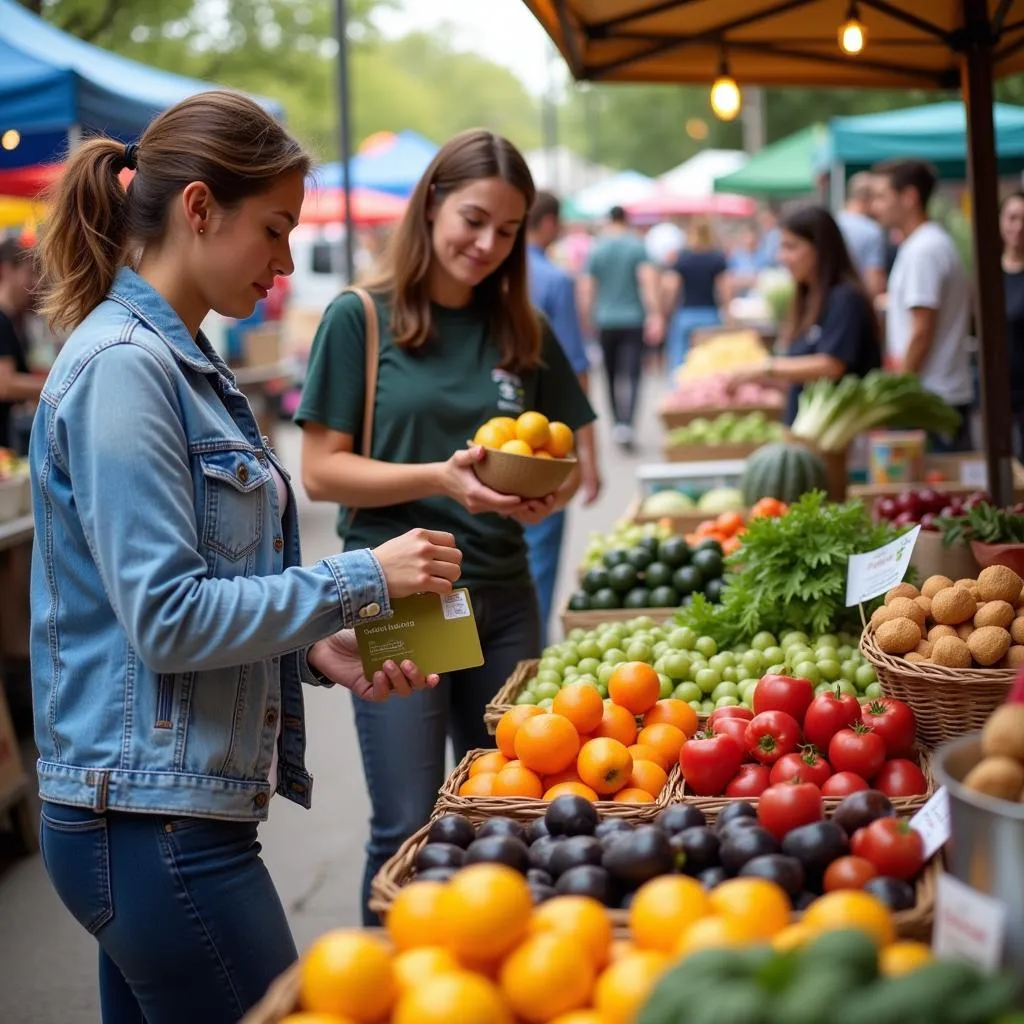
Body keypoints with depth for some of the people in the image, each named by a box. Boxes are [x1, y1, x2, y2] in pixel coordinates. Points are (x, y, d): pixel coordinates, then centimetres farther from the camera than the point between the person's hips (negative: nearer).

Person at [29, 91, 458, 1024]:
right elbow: (166, 619, -21)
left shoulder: (178, 361, 13)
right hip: (154, 817, -10)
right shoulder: (122, 367, -16)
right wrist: (360, 580, -14)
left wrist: (317, 645, 3)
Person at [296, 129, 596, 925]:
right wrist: (441, 478, -21)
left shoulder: (524, 332, 7)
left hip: (503, 596, 5)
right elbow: (321, 471, -8)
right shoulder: (361, 318, -5)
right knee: (408, 828, -1)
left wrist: (549, 494, -12)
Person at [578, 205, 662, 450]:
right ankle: (626, 424, -24)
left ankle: (617, 424, 20)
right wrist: (656, 315, -15)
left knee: (612, 376, 15)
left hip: (606, 322, 2)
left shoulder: (596, 250, 3)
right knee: (632, 375, -6)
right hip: (633, 320, -2)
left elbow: (586, 290, 2)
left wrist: (589, 322, 11)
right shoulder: (638, 247, -2)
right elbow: (649, 281, -13)